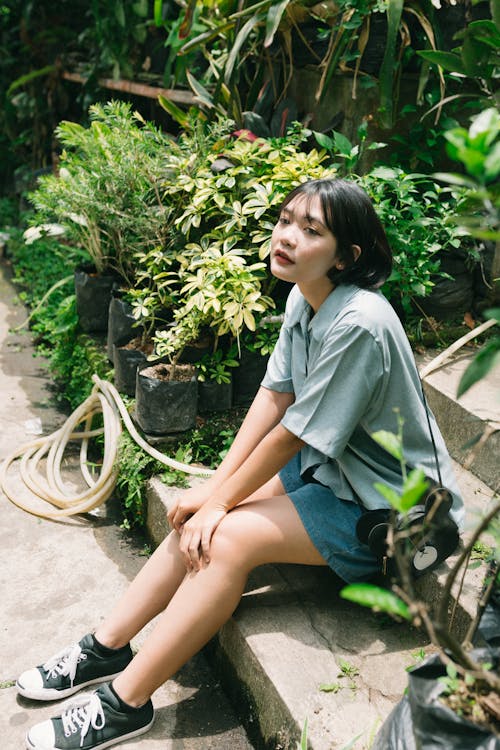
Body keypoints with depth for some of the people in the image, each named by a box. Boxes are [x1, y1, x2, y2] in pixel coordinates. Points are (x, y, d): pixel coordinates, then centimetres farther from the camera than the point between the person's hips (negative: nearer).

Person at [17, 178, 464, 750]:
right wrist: (215, 485, -6)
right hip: (324, 467, 8)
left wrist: (222, 498, -12)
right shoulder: (303, 297, -1)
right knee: (200, 514, -6)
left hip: (381, 504, -8)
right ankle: (107, 648, 7)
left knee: (228, 538, -20)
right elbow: (273, 397, -1)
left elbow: (293, 433, -24)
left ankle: (124, 703, -7)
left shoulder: (358, 324, -29)